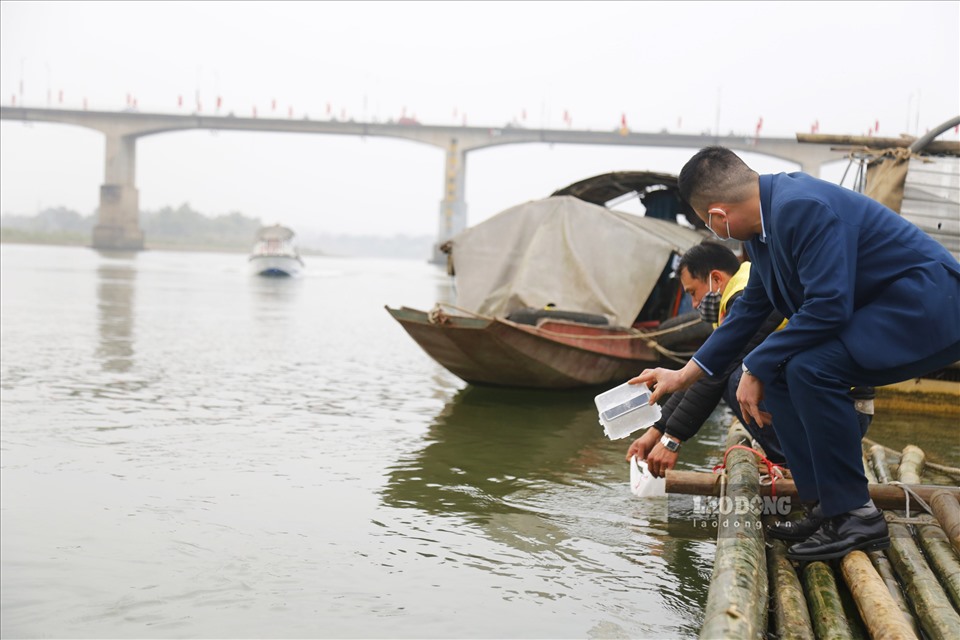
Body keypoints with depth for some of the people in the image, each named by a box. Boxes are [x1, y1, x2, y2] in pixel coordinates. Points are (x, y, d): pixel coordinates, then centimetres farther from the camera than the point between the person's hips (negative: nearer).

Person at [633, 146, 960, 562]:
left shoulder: (803, 207, -25)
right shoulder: (766, 220, 6)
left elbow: (828, 307, -29)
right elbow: (751, 308, 17)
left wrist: (756, 368, -18)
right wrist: (684, 375, 21)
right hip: (881, 309, 10)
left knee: (810, 368, -28)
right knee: (777, 374, 3)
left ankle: (857, 516, -12)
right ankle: (831, 509, 9)